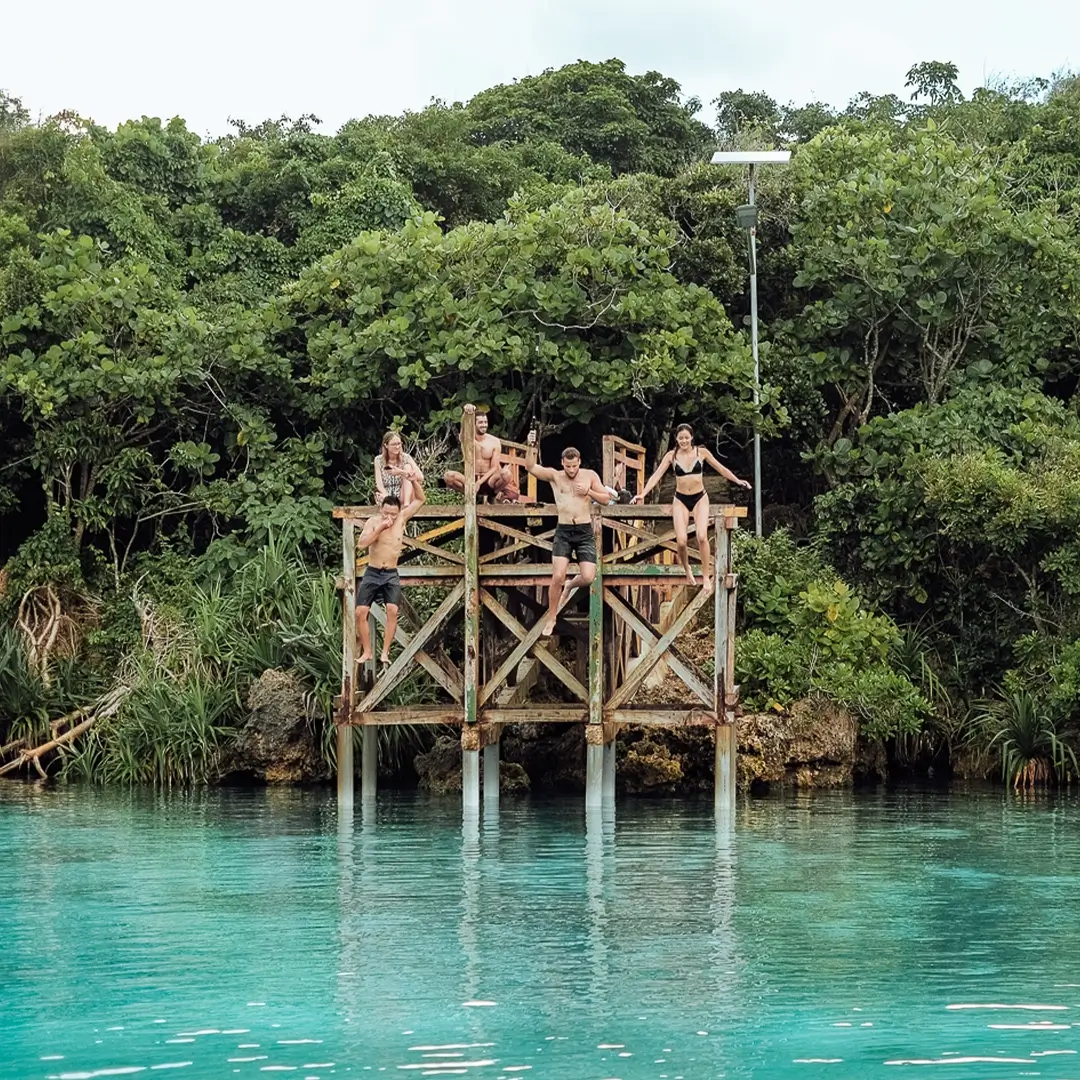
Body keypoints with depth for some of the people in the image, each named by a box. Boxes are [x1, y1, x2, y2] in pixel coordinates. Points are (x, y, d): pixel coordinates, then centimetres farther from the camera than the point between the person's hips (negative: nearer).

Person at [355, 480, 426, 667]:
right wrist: (380, 528, -24)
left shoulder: (402, 518, -1)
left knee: (392, 610, -19)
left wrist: (414, 481, -10)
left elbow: (420, 499, 5)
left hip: (391, 575, 0)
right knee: (361, 612, -8)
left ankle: (385, 652, -13)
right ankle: (366, 652, 3)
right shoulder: (373, 521, -8)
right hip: (372, 573, 0)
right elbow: (361, 544, -20)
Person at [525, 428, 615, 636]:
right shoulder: (555, 476, 1)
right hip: (563, 532, -1)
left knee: (588, 577, -10)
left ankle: (570, 586, 27)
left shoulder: (590, 476, 4)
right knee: (557, 576, -12)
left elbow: (606, 499, 6)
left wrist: (588, 492, -10)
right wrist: (531, 446, -26)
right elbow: (530, 466, -11)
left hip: (585, 532, 1)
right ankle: (551, 619, 3)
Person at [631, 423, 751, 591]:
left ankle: (706, 577, -8)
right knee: (681, 541, -11)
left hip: (700, 498, 0)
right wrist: (643, 494, -17)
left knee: (702, 536, -19)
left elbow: (720, 468, 7)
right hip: (680, 500, 0)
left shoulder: (701, 452, -3)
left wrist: (737, 481, 3)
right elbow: (657, 475, -7)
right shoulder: (671, 456, -3)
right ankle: (687, 569, 20)